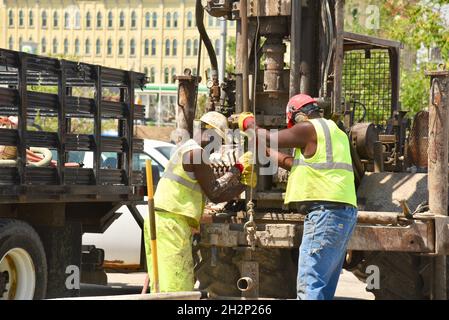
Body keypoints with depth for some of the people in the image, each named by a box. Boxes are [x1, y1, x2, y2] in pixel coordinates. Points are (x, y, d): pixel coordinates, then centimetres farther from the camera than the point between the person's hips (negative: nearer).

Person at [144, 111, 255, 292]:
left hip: (163, 223, 10)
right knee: (176, 286, -13)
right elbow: (213, 191, -8)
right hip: (171, 222, -10)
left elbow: (216, 197, 25)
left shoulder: (189, 152, 24)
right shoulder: (196, 151, -8)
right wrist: (237, 169, 2)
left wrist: (243, 184, 18)